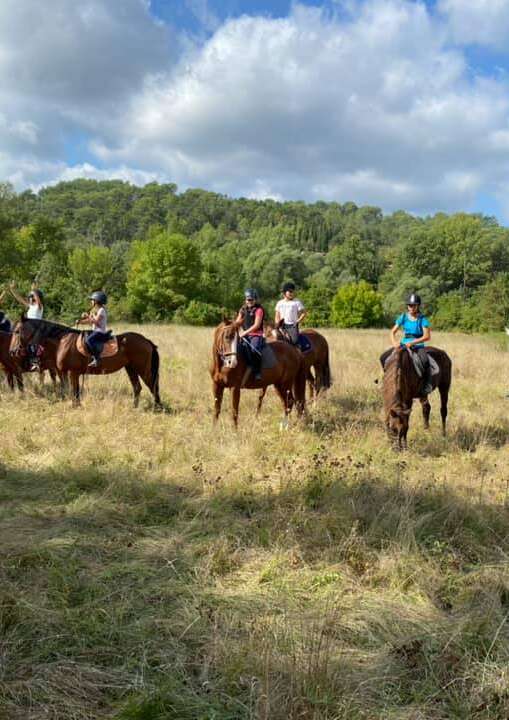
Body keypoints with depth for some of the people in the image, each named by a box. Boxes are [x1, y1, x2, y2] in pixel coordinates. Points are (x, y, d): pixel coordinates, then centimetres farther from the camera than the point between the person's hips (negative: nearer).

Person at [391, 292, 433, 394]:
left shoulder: (423, 319, -6)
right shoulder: (403, 317, 4)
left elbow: (427, 336, -14)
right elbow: (393, 332, 5)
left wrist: (412, 343, -23)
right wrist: (394, 342, -16)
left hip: (418, 346, -4)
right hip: (403, 344, 4)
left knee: (425, 361, -35)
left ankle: (427, 385, -22)